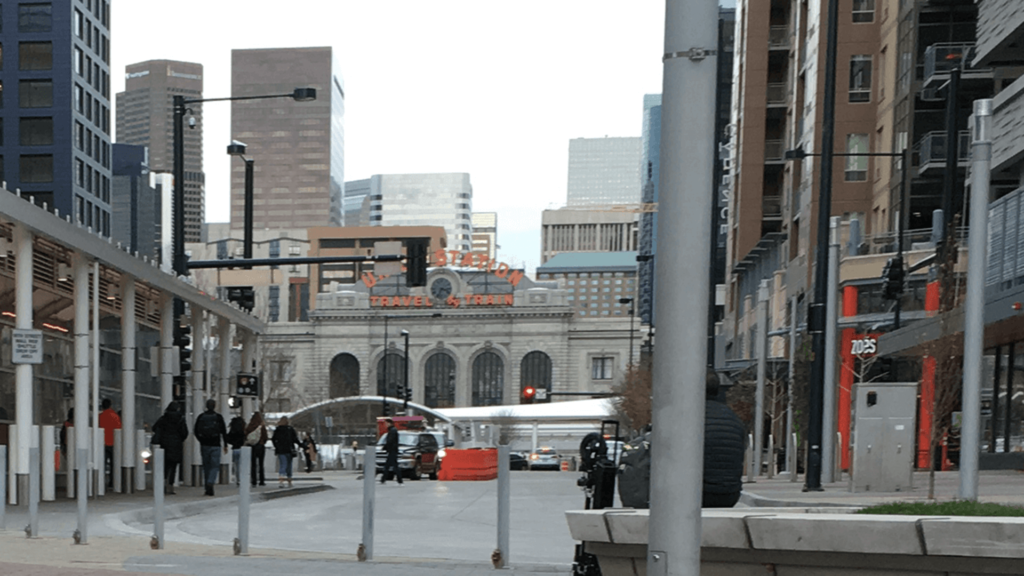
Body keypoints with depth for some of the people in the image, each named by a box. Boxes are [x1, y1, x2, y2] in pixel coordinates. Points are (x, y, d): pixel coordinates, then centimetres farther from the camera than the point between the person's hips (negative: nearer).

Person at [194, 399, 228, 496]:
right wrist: (225, 445, 4)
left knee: (206, 466, 10)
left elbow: (195, 431, 7)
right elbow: (224, 432, -3)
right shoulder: (218, 417, -3)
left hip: (204, 445, 3)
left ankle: (208, 488, 12)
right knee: (215, 466, 0)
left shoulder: (201, 417, 4)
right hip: (215, 445, -3)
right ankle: (210, 484, -22)